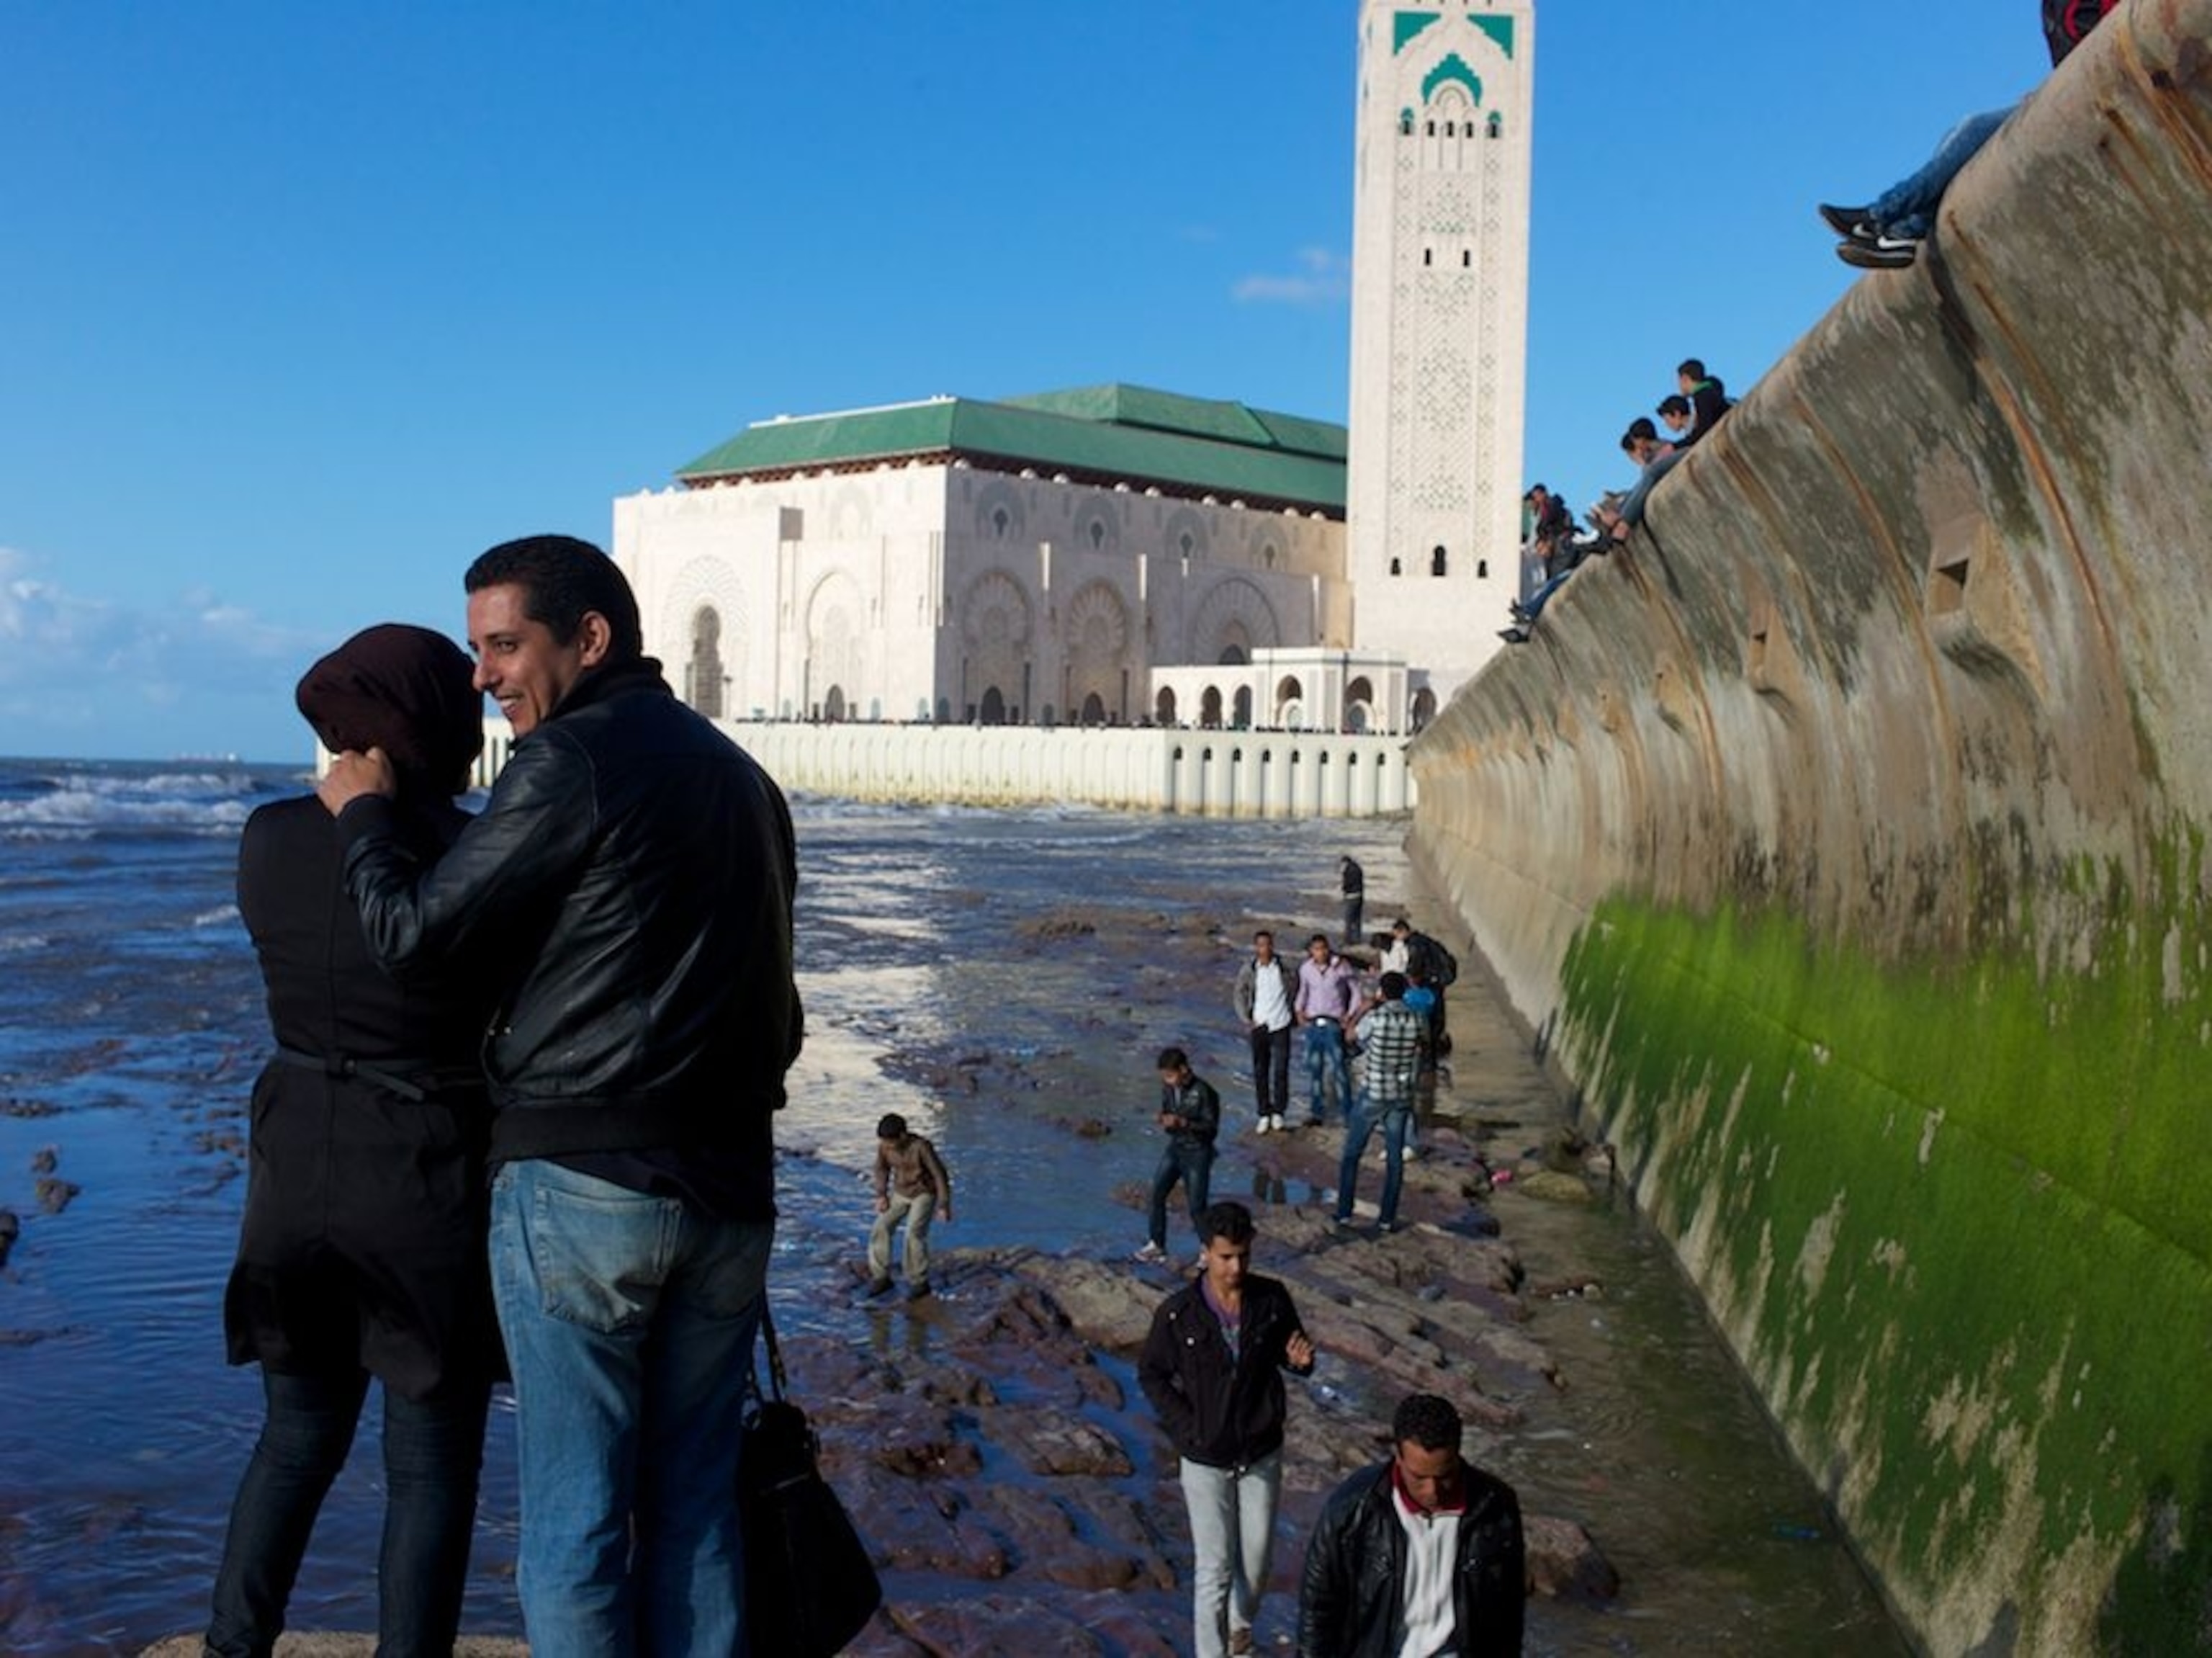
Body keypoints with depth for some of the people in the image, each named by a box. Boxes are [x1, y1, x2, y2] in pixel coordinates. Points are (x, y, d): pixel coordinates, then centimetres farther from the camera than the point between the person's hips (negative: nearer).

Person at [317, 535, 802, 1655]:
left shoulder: (570, 762, -9)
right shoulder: (741, 776, 17)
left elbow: (412, 933, -9)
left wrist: (362, 812, 8)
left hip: (579, 1184, -7)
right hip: (729, 1190, 7)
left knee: (573, 1518, 2)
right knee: (694, 1511, 13)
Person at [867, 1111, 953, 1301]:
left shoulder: (921, 1147, -30)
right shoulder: (884, 1146, -15)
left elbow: (940, 1174, -21)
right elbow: (882, 1168, 6)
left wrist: (944, 1206, -18)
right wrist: (881, 1195, -3)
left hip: (924, 1194, -5)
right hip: (900, 1193, 5)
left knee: (914, 1233, -20)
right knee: (881, 1228, -9)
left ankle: (919, 1282, -7)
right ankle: (881, 1277, 3)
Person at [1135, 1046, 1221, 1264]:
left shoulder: (1203, 1092, -21)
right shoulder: (1168, 1088, -3)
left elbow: (1212, 1127, -18)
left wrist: (1183, 1123, -28)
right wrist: (1164, 1120, -12)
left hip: (1197, 1153, -6)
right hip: (1174, 1147, 6)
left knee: (1196, 1206, 1)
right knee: (1156, 1194, 3)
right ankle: (1156, 1245, 18)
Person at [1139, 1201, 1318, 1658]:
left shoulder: (1272, 1299, -12)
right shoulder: (1177, 1313, -18)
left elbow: (1287, 1355, 3)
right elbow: (1151, 1374, -4)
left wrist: (1300, 1360, -20)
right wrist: (1185, 1427, -11)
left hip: (1262, 1454, 3)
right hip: (1206, 1461, -3)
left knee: (1257, 1556, 18)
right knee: (1215, 1567, 1)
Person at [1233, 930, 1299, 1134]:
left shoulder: (1284, 967, -4)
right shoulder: (1248, 970, -5)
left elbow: (1294, 987, 13)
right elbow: (1239, 997, 3)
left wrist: (1289, 1007, 6)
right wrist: (1247, 1020, -4)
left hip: (1281, 1025, -1)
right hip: (1259, 1026, 1)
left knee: (1281, 1070, 0)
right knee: (1260, 1071, 5)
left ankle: (1278, 1112, 14)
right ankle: (1264, 1114, 15)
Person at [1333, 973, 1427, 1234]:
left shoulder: (1374, 1017, -15)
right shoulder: (1417, 1021, -6)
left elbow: (1353, 1038, 3)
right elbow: (1425, 1042, 14)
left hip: (1373, 1096, -2)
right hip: (1401, 1097, 2)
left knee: (1352, 1154, 12)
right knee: (1395, 1159, 11)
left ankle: (1344, 1212, 14)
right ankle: (1388, 1218, 13)